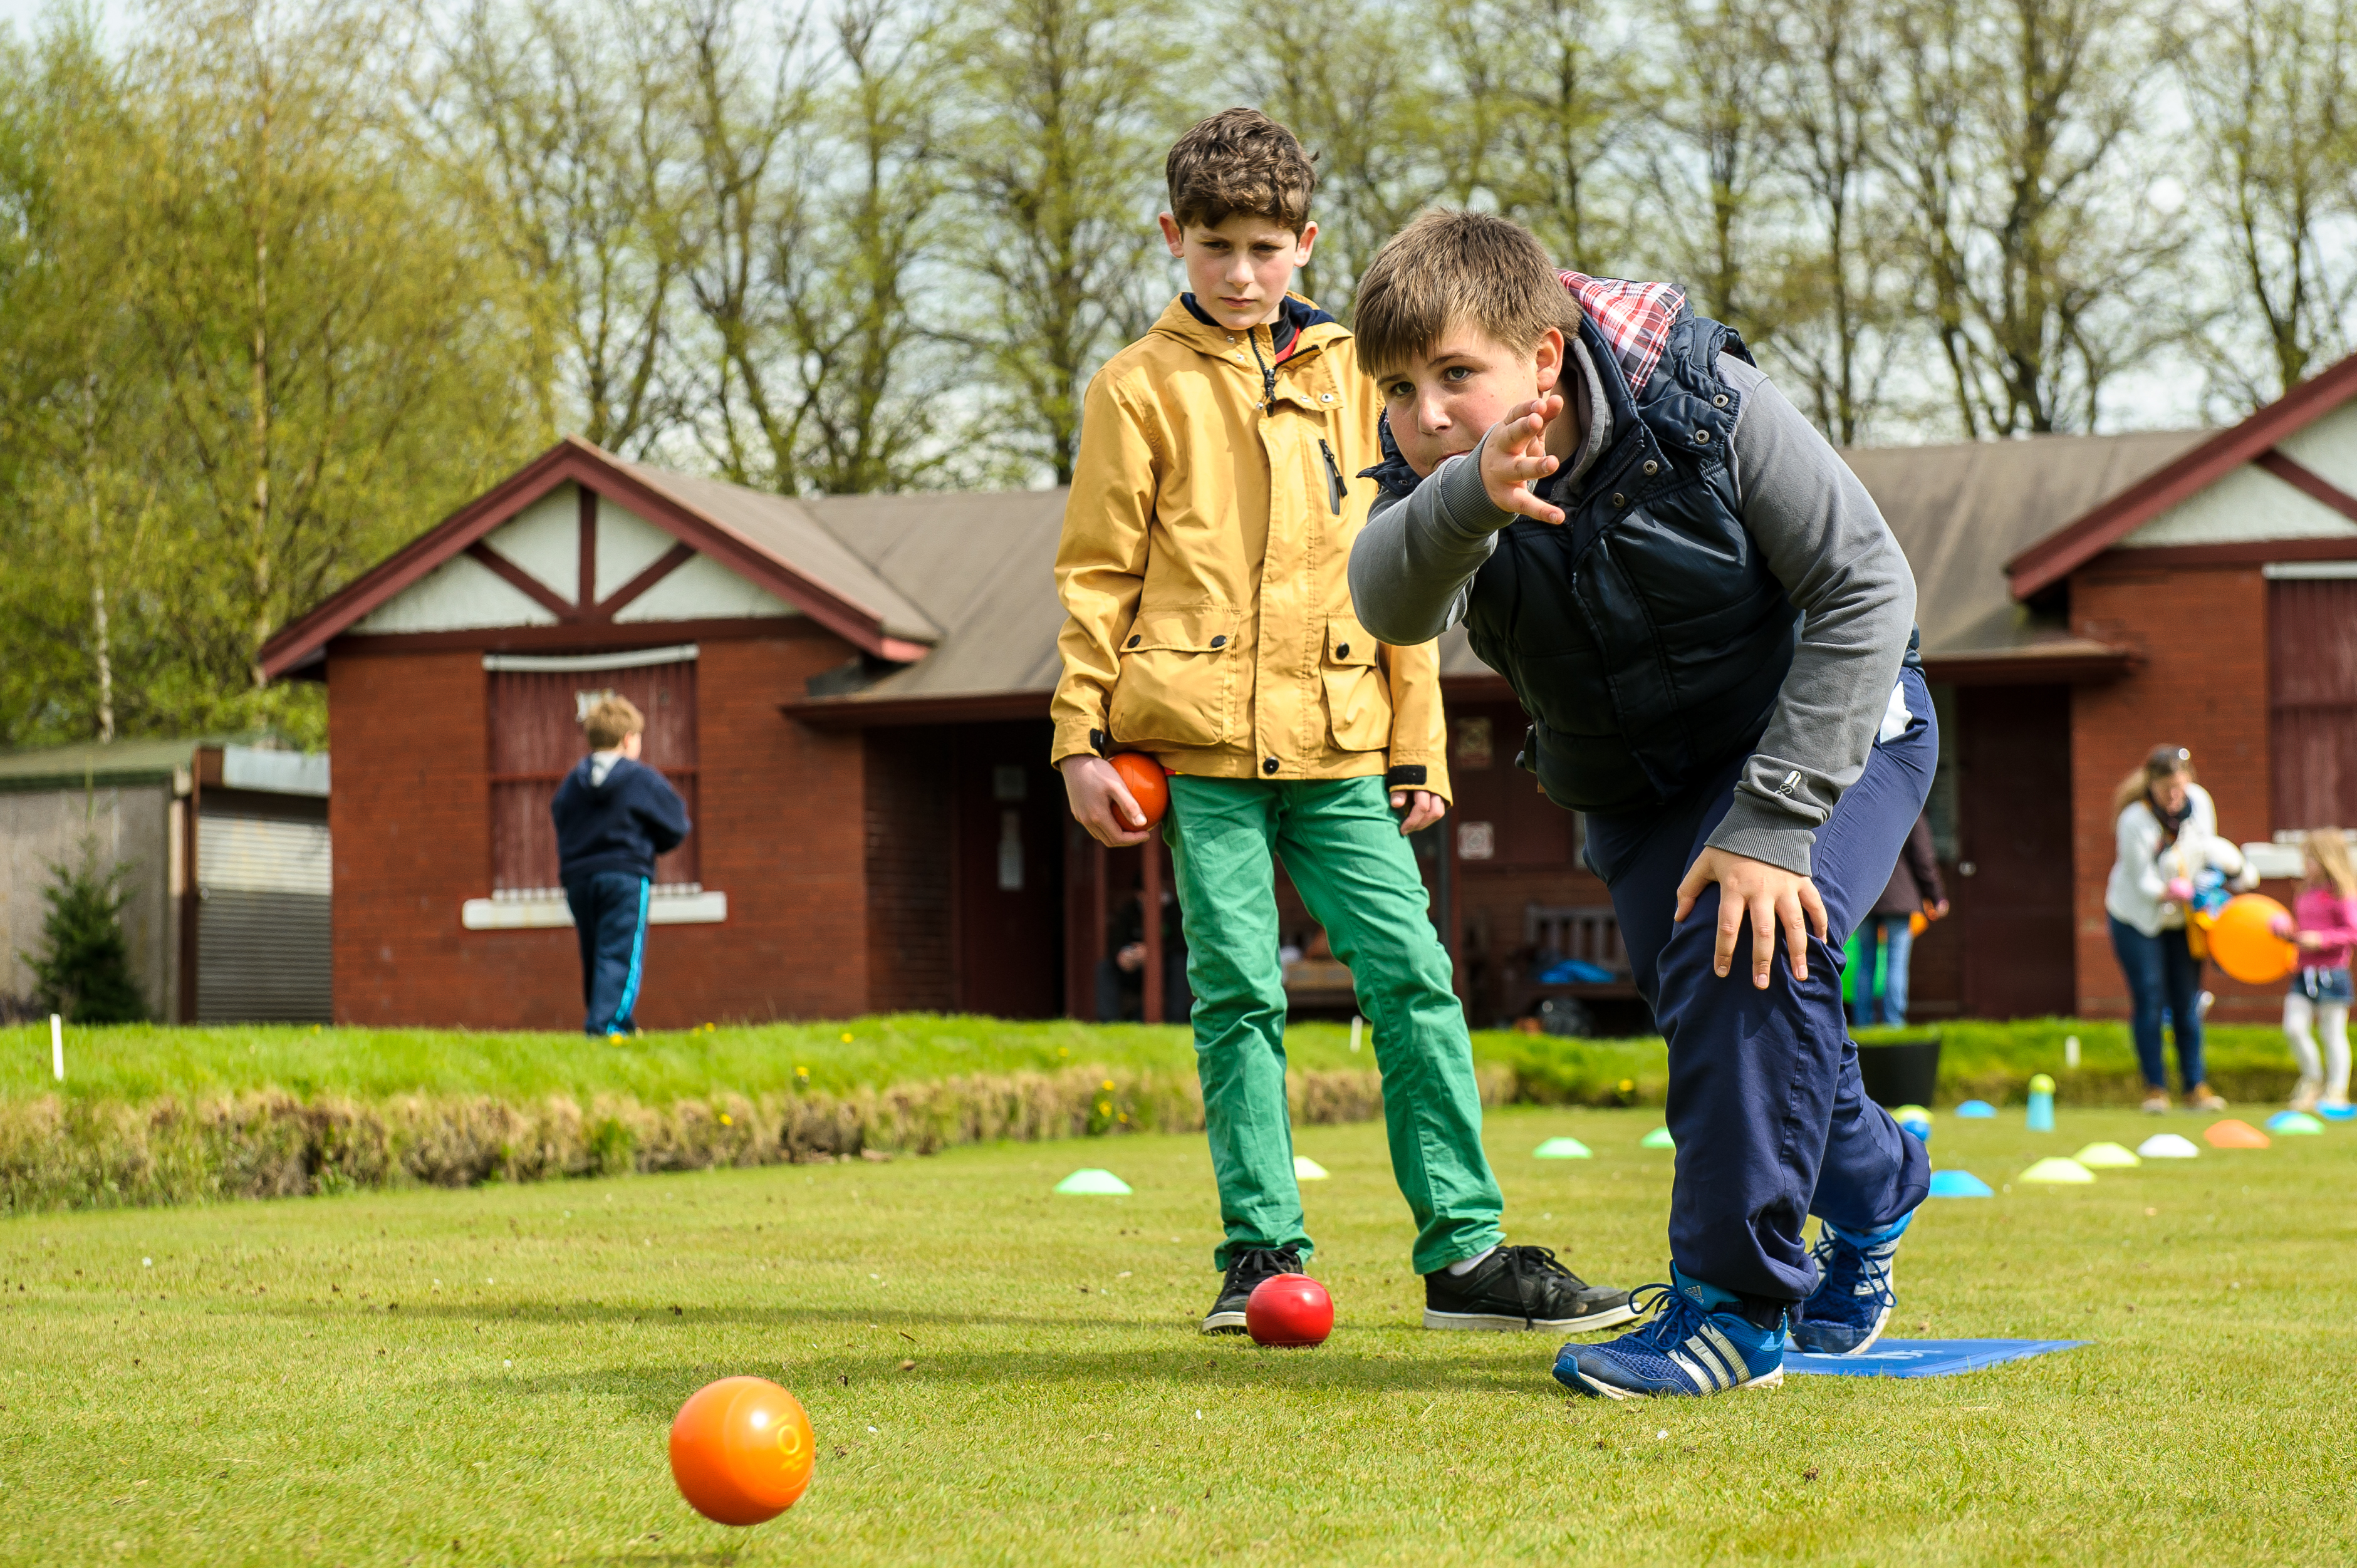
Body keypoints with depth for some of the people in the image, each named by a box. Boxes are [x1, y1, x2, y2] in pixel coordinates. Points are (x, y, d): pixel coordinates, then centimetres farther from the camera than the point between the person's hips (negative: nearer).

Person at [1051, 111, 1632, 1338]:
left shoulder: (1352, 376, 14)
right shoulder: (1141, 386, 6)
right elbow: (1097, 575, 5)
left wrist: (1419, 744, 13)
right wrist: (1080, 739, -2)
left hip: (1337, 742, 2)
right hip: (1197, 741, -2)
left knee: (1413, 978, -4)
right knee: (1236, 996, -1)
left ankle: (1463, 1250, -1)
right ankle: (1262, 1251, 8)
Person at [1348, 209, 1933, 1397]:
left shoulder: (1705, 409, -29)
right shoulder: (1431, 476, -19)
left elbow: (1866, 588, -25)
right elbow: (1391, 604, -41)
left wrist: (1771, 821, -31)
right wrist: (1468, 500, -66)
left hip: (1823, 722, -5)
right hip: (1636, 786, 5)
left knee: (1751, 943, -28)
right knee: (1697, 1001, 5)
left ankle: (1735, 1306, -19)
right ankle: (1870, 1188, 39)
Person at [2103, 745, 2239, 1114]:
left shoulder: (2200, 801, -9)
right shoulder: (2135, 820, -26)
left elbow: (2208, 847, 7)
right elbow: (2143, 882, -22)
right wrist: (2169, 893, -39)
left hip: (2183, 918, 4)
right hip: (2137, 917, -4)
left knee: (2188, 1001, 2)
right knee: (2149, 1000, -6)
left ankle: (2196, 1086, 7)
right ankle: (2155, 1088, 3)